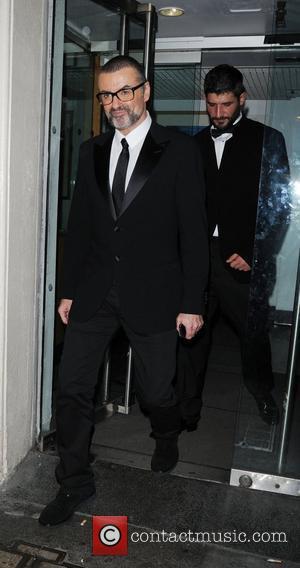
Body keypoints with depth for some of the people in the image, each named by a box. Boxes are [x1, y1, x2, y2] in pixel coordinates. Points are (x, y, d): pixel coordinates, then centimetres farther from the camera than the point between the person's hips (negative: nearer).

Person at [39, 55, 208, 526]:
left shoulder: (179, 150, -3)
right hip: (94, 292, 4)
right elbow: (79, 225, 11)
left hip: (152, 294, -3)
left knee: (156, 391, 10)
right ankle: (75, 482, 24)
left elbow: (193, 231, -5)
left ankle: (167, 438, 45)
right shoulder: (91, 151, 10)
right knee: (72, 388, 4)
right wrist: (70, 290, 9)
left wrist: (192, 303, -7)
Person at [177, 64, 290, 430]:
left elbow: (279, 205, -1)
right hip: (198, 258, 3)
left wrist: (254, 255, -8)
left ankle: (264, 397, 37)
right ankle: (187, 410, 19)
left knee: (254, 333, 10)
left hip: (243, 261, -2)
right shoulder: (196, 144, 13)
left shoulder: (268, 140, 3)